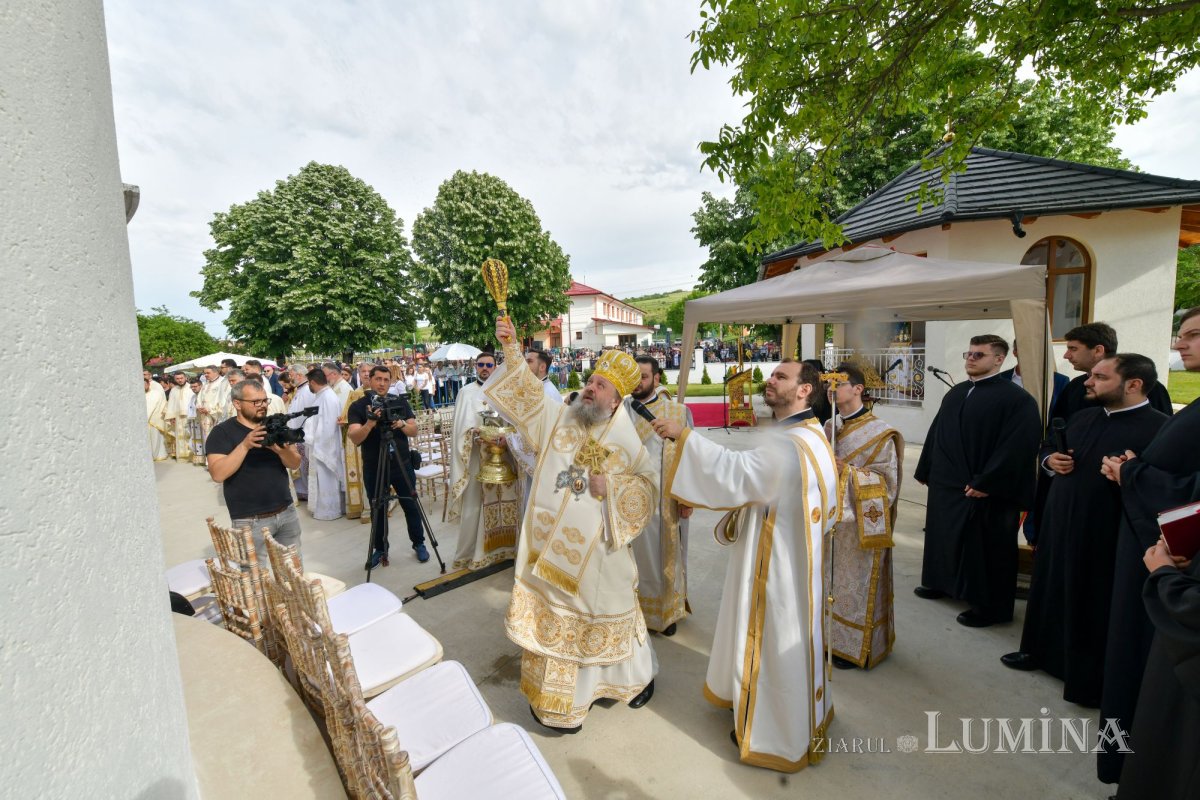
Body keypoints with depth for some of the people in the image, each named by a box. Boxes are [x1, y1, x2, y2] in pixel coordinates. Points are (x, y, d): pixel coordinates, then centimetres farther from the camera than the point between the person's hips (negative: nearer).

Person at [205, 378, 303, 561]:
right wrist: (245, 445, -28)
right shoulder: (222, 432, -7)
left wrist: (282, 451, -20)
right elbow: (218, 474, -18)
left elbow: (295, 464, 1)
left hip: (287, 512, 4)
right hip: (250, 520, -4)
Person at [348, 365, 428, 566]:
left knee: (411, 506, 9)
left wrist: (401, 423, -25)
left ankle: (419, 544, 26)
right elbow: (354, 438, -18)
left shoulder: (400, 401, 1)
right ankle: (379, 549, 28)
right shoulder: (357, 406, -6)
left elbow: (414, 431, -4)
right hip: (374, 468, -1)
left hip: (402, 465, 1)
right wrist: (371, 422, -36)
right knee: (378, 510, 11)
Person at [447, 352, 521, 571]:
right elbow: (462, 428, -7)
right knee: (474, 504, 0)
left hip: (503, 456, 3)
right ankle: (470, 552, 13)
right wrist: (478, 433, -23)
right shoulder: (467, 393, 2)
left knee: (505, 500, 10)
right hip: (478, 457, -3)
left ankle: (501, 545, 26)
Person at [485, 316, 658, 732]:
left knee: (605, 614, 16)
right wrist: (511, 350, -22)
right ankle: (552, 695, 44)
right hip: (548, 546, 3)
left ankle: (636, 675, 45)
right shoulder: (557, 418, 0)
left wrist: (610, 487, -17)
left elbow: (648, 486, -1)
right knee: (549, 619, 18)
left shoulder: (626, 442, -6)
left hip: (596, 551, -2)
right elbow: (525, 392, -9)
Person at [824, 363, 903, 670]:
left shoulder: (879, 433, -13)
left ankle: (855, 646, 24)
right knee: (832, 579, 16)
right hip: (832, 517, 6)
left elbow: (889, 481, -13)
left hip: (861, 522, -6)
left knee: (856, 583, 6)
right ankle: (833, 636, 33)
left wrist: (847, 471, -23)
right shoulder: (829, 427, 5)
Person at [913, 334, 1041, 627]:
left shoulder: (1016, 398, -12)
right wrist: (925, 470, 14)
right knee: (944, 536, 18)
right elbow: (936, 434, 14)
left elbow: (1018, 447, -18)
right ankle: (942, 583, 37)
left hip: (987, 492, -7)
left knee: (986, 548, 6)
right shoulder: (955, 393, 10)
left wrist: (985, 483, -20)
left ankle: (989, 606, 22)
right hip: (946, 484, 7)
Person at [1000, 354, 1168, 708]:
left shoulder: (1159, 428, -14)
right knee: (1050, 588, 19)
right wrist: (1050, 459, 1)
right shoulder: (1083, 417, 9)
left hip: (1105, 535, -7)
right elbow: (1049, 446, 21)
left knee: (1095, 603, 8)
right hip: (1058, 522, 7)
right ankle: (1040, 650, 36)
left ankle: (1091, 677, 28)